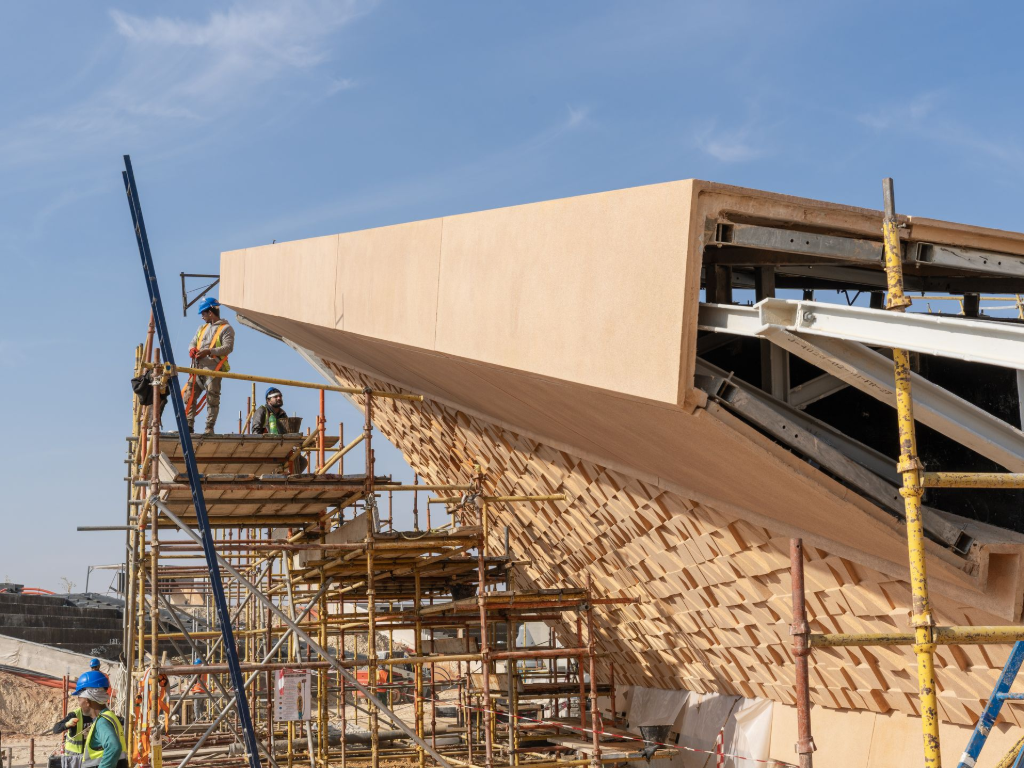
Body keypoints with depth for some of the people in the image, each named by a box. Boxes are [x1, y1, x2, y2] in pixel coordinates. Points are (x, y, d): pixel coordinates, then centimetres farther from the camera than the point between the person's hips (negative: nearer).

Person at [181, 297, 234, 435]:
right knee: (189, 395, -1)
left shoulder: (226, 329, 2)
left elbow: (228, 347, -10)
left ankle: (209, 428, -6)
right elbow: (193, 342, 25)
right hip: (198, 366, 7)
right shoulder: (202, 328, 27)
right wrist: (192, 349, -1)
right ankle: (188, 425, -1)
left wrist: (209, 351, -21)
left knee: (212, 398, -7)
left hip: (213, 367, -7)